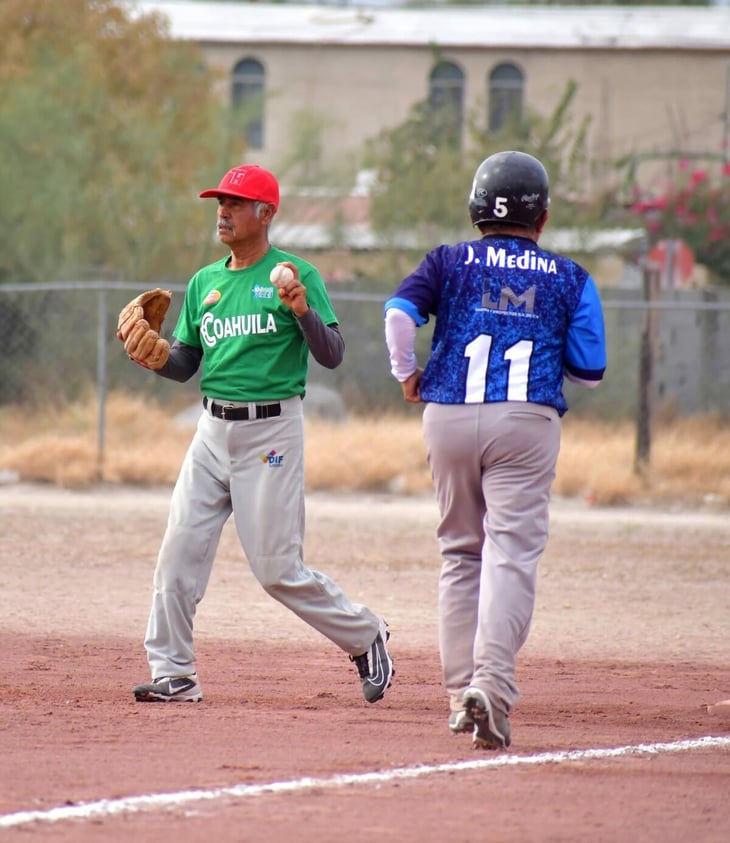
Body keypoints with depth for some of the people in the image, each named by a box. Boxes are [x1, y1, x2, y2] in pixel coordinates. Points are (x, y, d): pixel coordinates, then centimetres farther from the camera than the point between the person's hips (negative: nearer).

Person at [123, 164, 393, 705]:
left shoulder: (296, 275, -5)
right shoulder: (205, 282, 13)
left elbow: (332, 355, -11)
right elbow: (185, 364, 16)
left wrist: (304, 311, -28)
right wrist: (152, 358, -4)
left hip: (271, 431, -6)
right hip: (213, 431, 6)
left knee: (278, 568, -5)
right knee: (179, 554, -2)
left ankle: (365, 636, 14)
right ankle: (173, 674, 4)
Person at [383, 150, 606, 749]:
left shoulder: (449, 263, 7)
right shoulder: (570, 278, 7)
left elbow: (400, 311, -11)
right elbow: (590, 372, 4)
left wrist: (406, 372, 4)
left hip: (449, 414, 2)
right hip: (527, 419, -2)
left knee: (461, 553, 15)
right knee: (511, 556, -8)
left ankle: (462, 692, 16)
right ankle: (493, 686, -25)